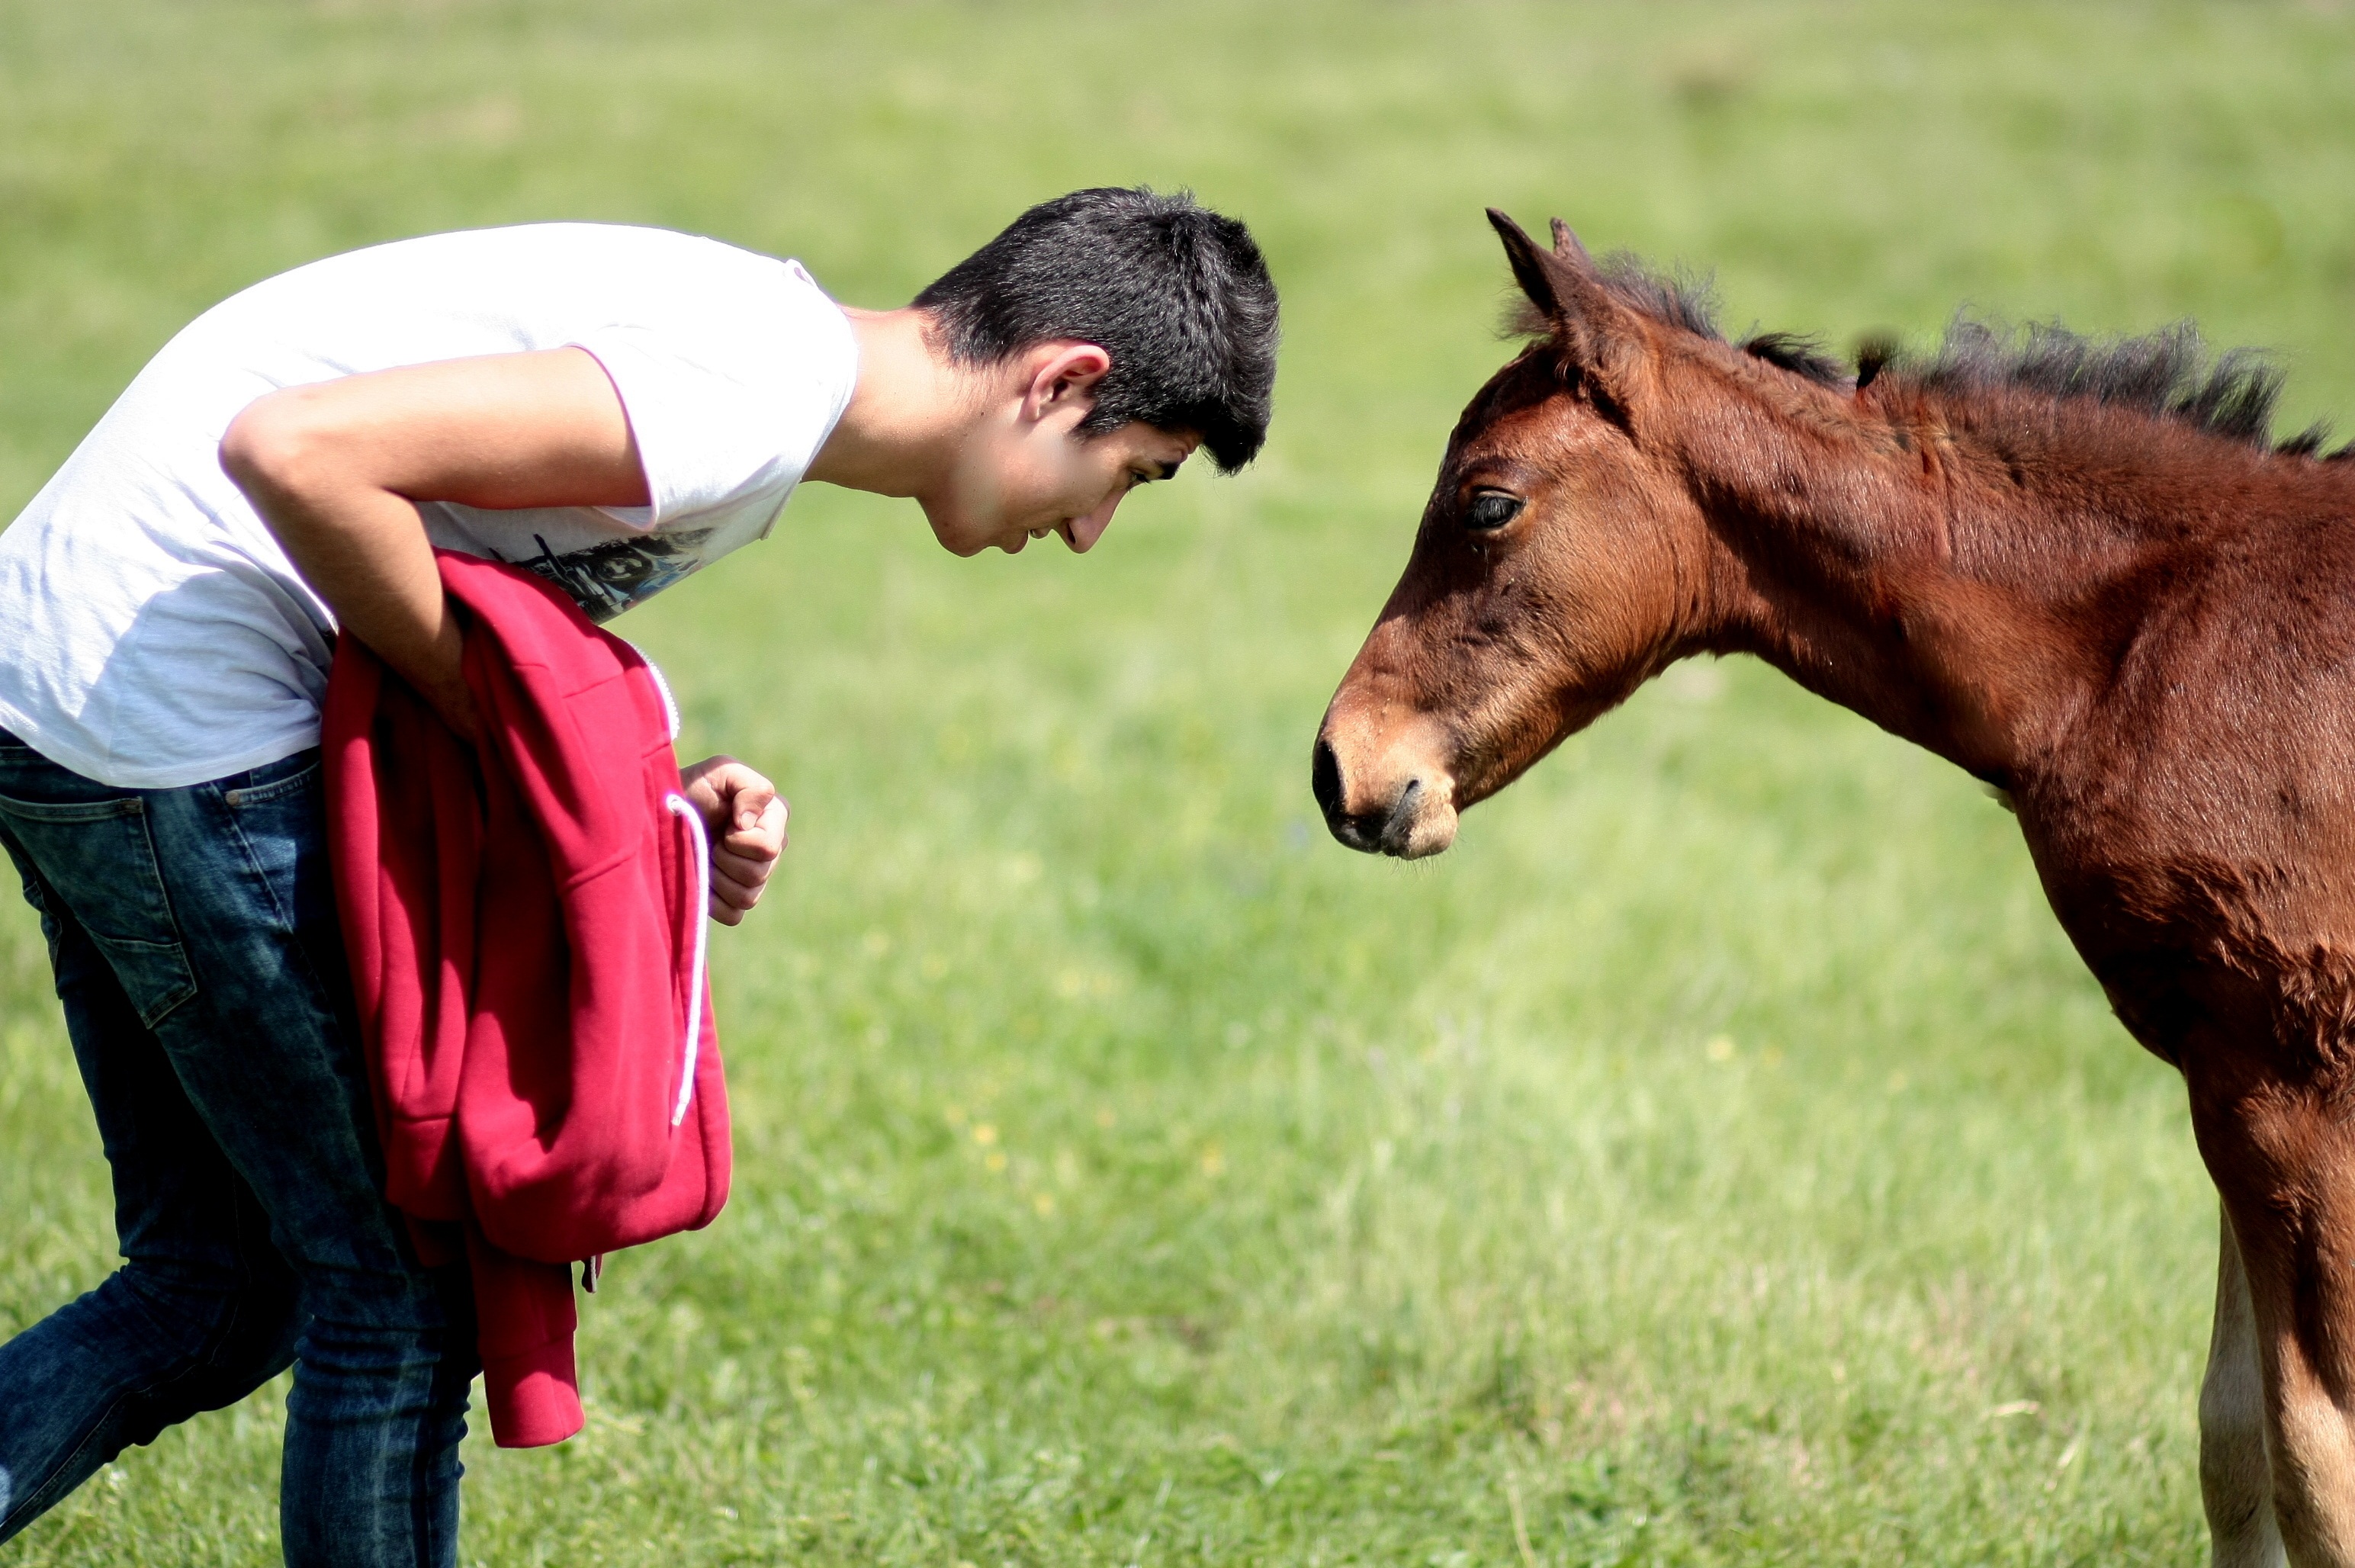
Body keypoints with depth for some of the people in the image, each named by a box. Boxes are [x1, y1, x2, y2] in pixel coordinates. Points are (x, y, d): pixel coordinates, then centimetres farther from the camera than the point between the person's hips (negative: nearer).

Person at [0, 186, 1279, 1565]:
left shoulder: (776, 353, 12)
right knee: (403, 1282, 2)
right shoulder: (768, 388, -20)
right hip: (190, 731, -10)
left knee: (225, 1285, 18)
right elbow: (297, 450, -29)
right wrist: (489, 707, -15)